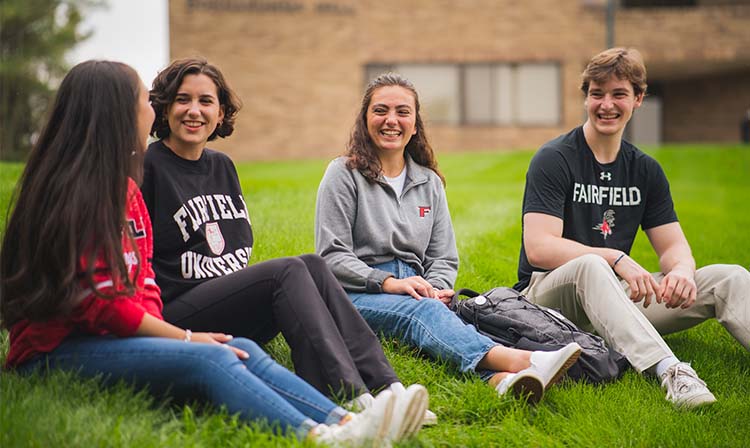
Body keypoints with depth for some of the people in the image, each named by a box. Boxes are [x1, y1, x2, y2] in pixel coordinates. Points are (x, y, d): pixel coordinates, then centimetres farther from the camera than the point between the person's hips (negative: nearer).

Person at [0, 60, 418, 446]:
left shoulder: (124, 188, 17)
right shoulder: (74, 191, -13)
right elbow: (99, 302, -17)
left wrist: (156, 329, -6)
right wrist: (184, 337, -12)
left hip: (116, 335, 9)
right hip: (60, 348, -9)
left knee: (241, 349, -10)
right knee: (207, 359, -28)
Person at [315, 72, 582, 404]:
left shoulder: (429, 181, 17)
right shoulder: (344, 174, 2)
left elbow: (444, 258, 16)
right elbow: (331, 256, -5)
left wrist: (434, 289, -8)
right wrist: (389, 283, -19)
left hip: (415, 290, 4)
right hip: (357, 295, -4)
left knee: (430, 309, -34)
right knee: (423, 311, -36)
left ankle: (501, 379, -67)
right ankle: (517, 360, -64)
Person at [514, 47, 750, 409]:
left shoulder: (645, 170, 11)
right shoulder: (554, 160, -8)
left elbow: (673, 245, 7)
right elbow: (539, 248, -19)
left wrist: (681, 270, -18)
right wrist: (616, 259, -30)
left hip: (619, 298, 6)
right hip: (549, 294, -6)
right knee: (590, 266, -40)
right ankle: (669, 370, -56)